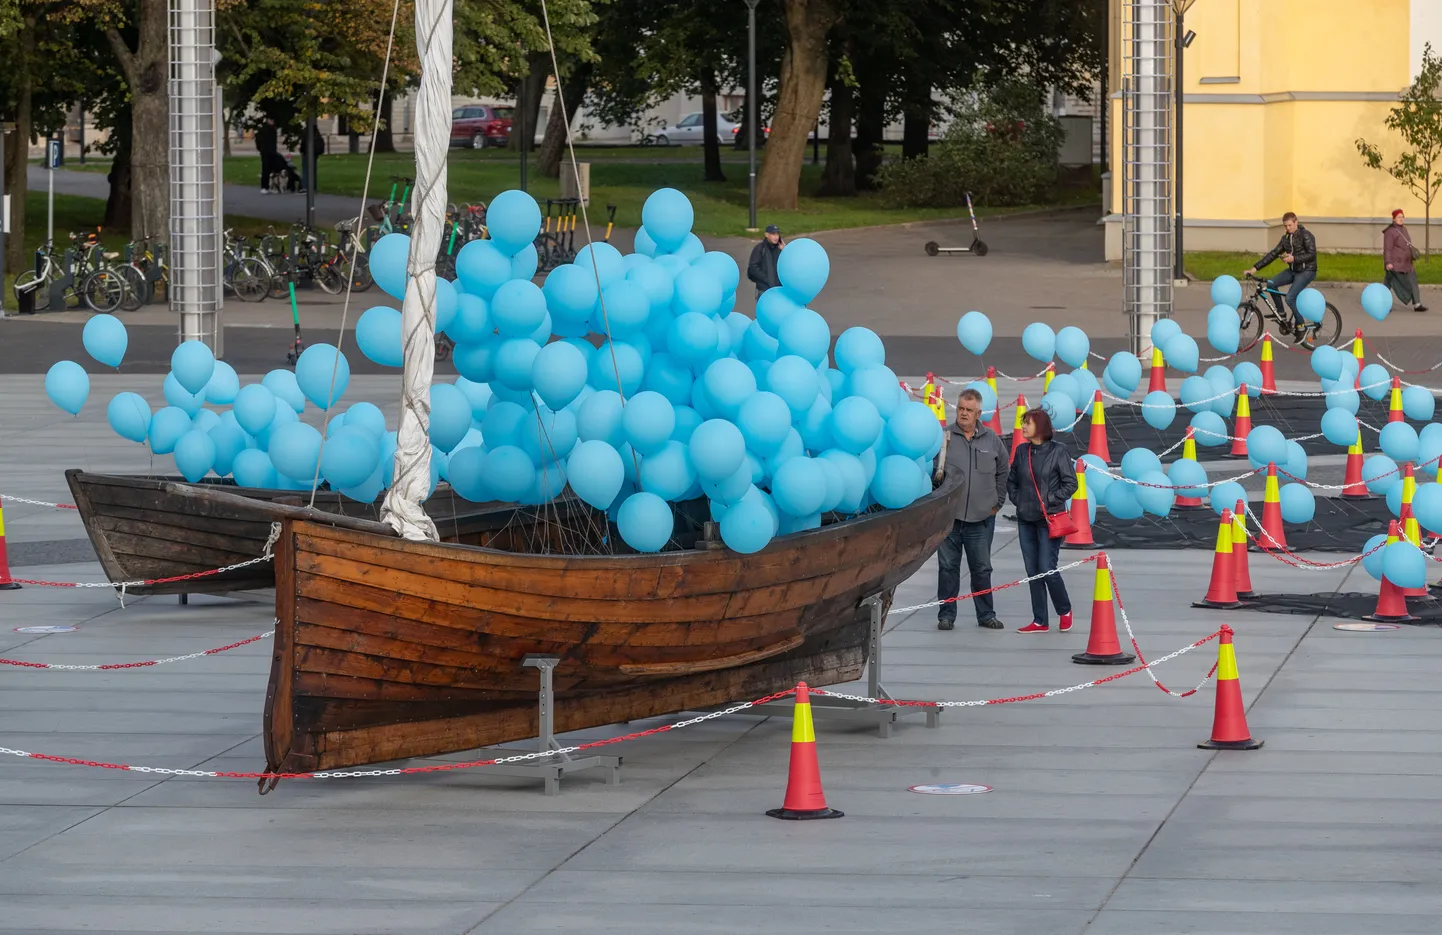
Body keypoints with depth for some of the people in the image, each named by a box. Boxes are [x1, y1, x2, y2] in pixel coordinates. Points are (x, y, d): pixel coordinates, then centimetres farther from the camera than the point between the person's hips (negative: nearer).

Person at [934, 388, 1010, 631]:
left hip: (981, 519, 2)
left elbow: (1003, 472, 17)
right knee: (948, 567, 4)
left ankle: (986, 615, 19)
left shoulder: (992, 440, 5)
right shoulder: (944, 438, -4)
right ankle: (946, 615, 13)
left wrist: (997, 503, 13)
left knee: (982, 569, 9)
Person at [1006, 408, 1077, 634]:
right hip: (1026, 520, 6)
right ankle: (1040, 621, 13)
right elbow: (1011, 480, 19)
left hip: (1049, 520, -6)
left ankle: (1065, 611, 16)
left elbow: (1070, 484, -6)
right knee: (1032, 572, 6)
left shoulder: (1058, 451, -7)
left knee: (1047, 570, -8)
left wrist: (1050, 501, -12)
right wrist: (1017, 499, 5)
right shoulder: (1022, 452, 7)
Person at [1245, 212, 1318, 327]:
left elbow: (1312, 255, -19)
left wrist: (1294, 258, -31)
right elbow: (1273, 254, 7)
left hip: (1306, 271, -7)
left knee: (1290, 298, -22)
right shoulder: (1286, 238, 9)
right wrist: (1255, 268, 0)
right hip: (1293, 270, 7)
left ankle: (1300, 324, -2)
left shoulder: (1305, 235, -12)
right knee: (1271, 283, -13)